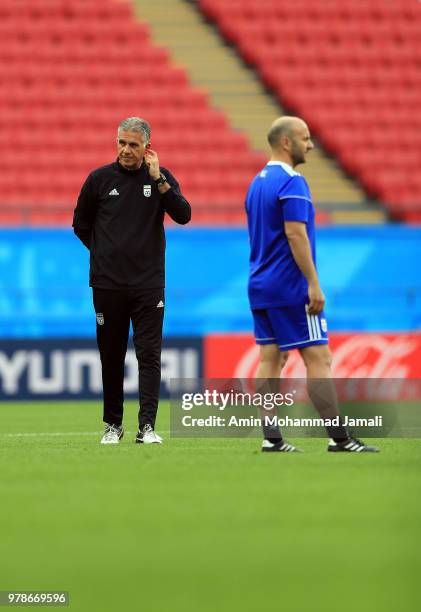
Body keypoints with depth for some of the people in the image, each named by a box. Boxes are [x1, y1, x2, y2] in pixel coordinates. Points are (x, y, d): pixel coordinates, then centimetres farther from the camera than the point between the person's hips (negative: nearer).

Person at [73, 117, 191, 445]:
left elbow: (183, 215, -12)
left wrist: (158, 180, -18)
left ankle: (147, 426, -10)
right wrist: (104, 251, 7)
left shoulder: (161, 177, 2)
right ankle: (113, 424, 19)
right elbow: (81, 224, 14)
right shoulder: (99, 179, 3)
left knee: (149, 355, -8)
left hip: (149, 284, -1)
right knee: (111, 356, 8)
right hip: (108, 284, 1)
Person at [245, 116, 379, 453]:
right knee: (318, 358, -7)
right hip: (291, 288, -9)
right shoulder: (292, 182, -13)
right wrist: (314, 284, -20)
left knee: (270, 359, 6)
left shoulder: (257, 183, 15)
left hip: (261, 286, 9)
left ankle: (272, 438, 3)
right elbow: (295, 235, -21)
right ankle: (339, 438, -7)